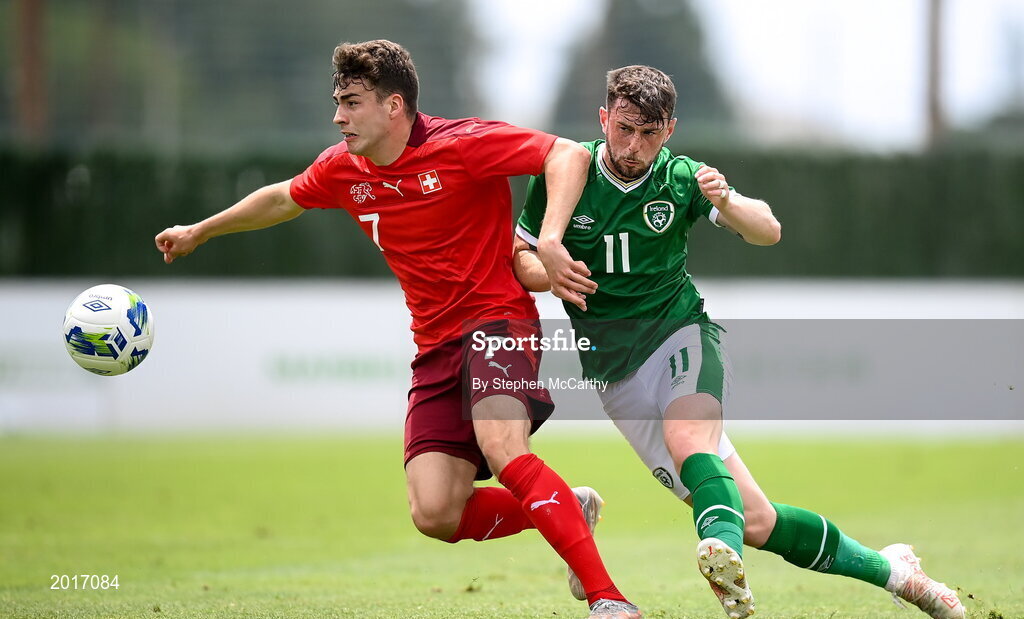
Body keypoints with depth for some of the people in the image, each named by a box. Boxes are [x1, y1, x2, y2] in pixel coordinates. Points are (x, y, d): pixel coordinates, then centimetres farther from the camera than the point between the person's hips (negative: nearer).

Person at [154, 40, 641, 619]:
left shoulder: (461, 145, -13)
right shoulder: (343, 170, 8)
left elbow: (570, 155, -17)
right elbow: (283, 199, 29)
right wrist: (200, 231, 41)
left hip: (498, 316, -6)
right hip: (436, 347, 6)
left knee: (502, 449, -34)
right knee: (435, 514, -12)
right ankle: (569, 510, 13)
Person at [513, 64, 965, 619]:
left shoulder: (679, 177, -2)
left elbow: (769, 231, -5)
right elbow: (519, 258, 6)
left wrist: (726, 203, -26)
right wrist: (549, 274, -17)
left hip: (680, 331, 0)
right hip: (616, 368, 0)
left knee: (687, 439, -38)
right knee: (756, 521, -8)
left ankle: (725, 554, -61)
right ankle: (890, 571, 4)